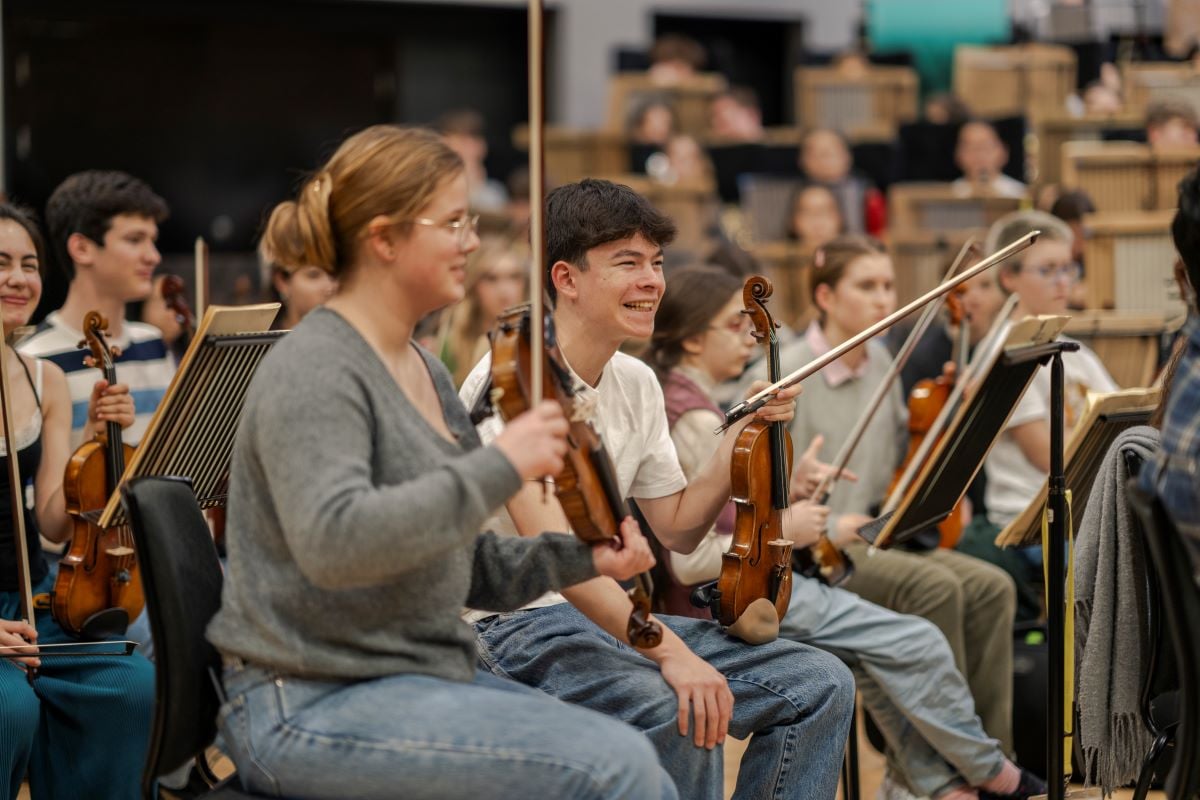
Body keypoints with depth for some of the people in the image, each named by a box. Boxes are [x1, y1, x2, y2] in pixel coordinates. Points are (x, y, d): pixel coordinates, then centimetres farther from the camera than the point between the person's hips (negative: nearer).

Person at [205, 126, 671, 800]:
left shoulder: (427, 373, 13)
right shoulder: (314, 371, -14)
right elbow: (333, 542, -31)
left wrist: (582, 558, 3)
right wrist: (499, 467, -29)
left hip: (428, 679, 9)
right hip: (311, 709, -9)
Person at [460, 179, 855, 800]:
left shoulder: (636, 385, 10)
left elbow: (677, 529, 19)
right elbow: (548, 543, -28)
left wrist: (741, 436, 3)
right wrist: (665, 649, -35)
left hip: (607, 614, 9)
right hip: (512, 626, -9)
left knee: (820, 685, -3)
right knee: (677, 711, -36)